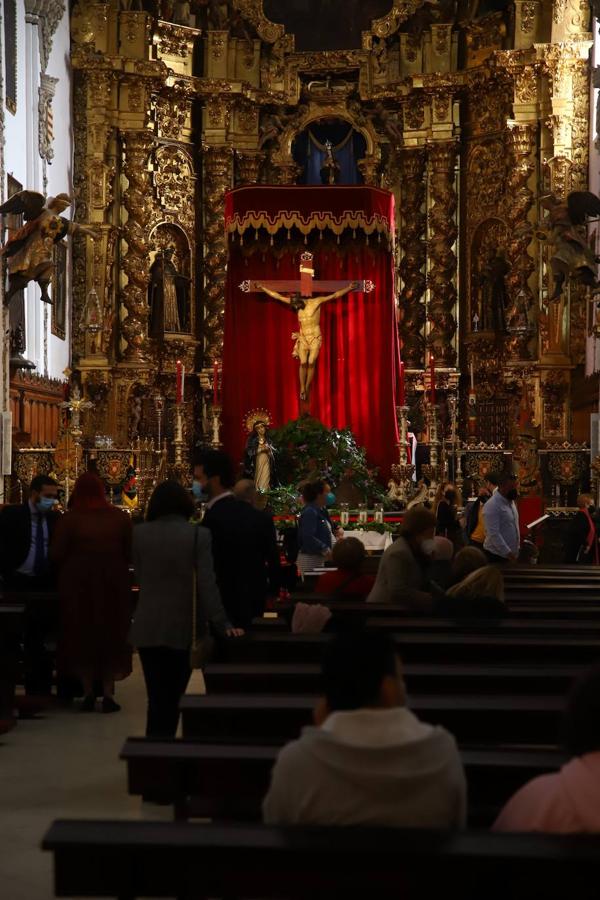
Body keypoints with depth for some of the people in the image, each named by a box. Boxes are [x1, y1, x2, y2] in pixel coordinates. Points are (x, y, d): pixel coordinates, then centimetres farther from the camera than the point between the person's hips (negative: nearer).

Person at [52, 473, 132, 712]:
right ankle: (108, 693, 8)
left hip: (79, 584, -1)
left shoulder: (70, 518, -9)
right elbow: (130, 552, -1)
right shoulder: (120, 517, -4)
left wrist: (74, 565, 10)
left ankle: (88, 692, 13)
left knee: (82, 634, 12)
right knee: (111, 634, 11)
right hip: (113, 584, 1)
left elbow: (56, 555, -10)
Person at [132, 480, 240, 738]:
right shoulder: (198, 534, -9)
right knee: (173, 697, 13)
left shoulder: (140, 533, -1)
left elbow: (139, 578, 6)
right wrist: (223, 624, -12)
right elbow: (207, 584, -14)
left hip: (148, 628, 1)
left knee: (157, 698, 7)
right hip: (183, 628, -1)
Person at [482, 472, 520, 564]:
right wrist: (507, 552, -25)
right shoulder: (492, 505, -18)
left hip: (511, 554, 8)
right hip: (497, 555, -8)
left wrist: (517, 548, 14)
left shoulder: (510, 501, 10)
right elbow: (493, 534, -23)